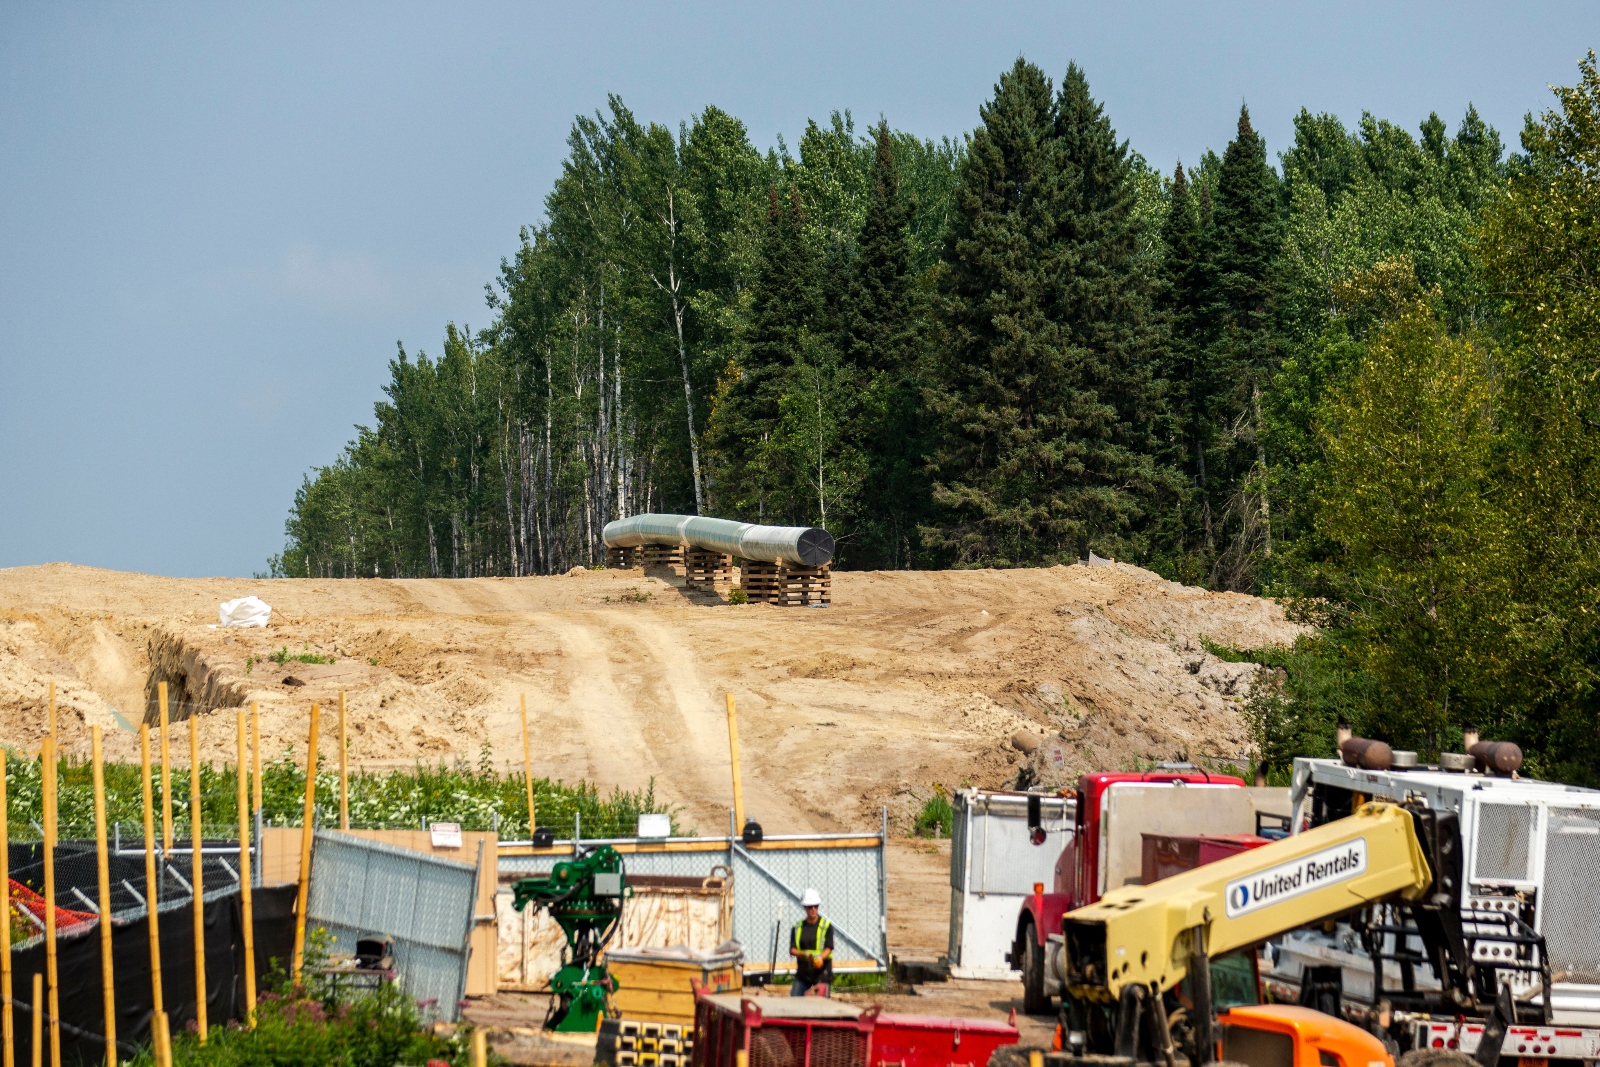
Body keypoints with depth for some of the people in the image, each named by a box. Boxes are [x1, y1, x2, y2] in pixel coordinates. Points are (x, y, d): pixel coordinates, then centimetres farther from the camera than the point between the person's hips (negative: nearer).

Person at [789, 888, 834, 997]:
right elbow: (792, 950, 3)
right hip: (803, 972, 3)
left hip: (821, 973, -3)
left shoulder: (826, 926, 1)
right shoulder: (798, 927, 9)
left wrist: (820, 958, -28)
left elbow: (828, 948, -6)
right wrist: (805, 954, -18)